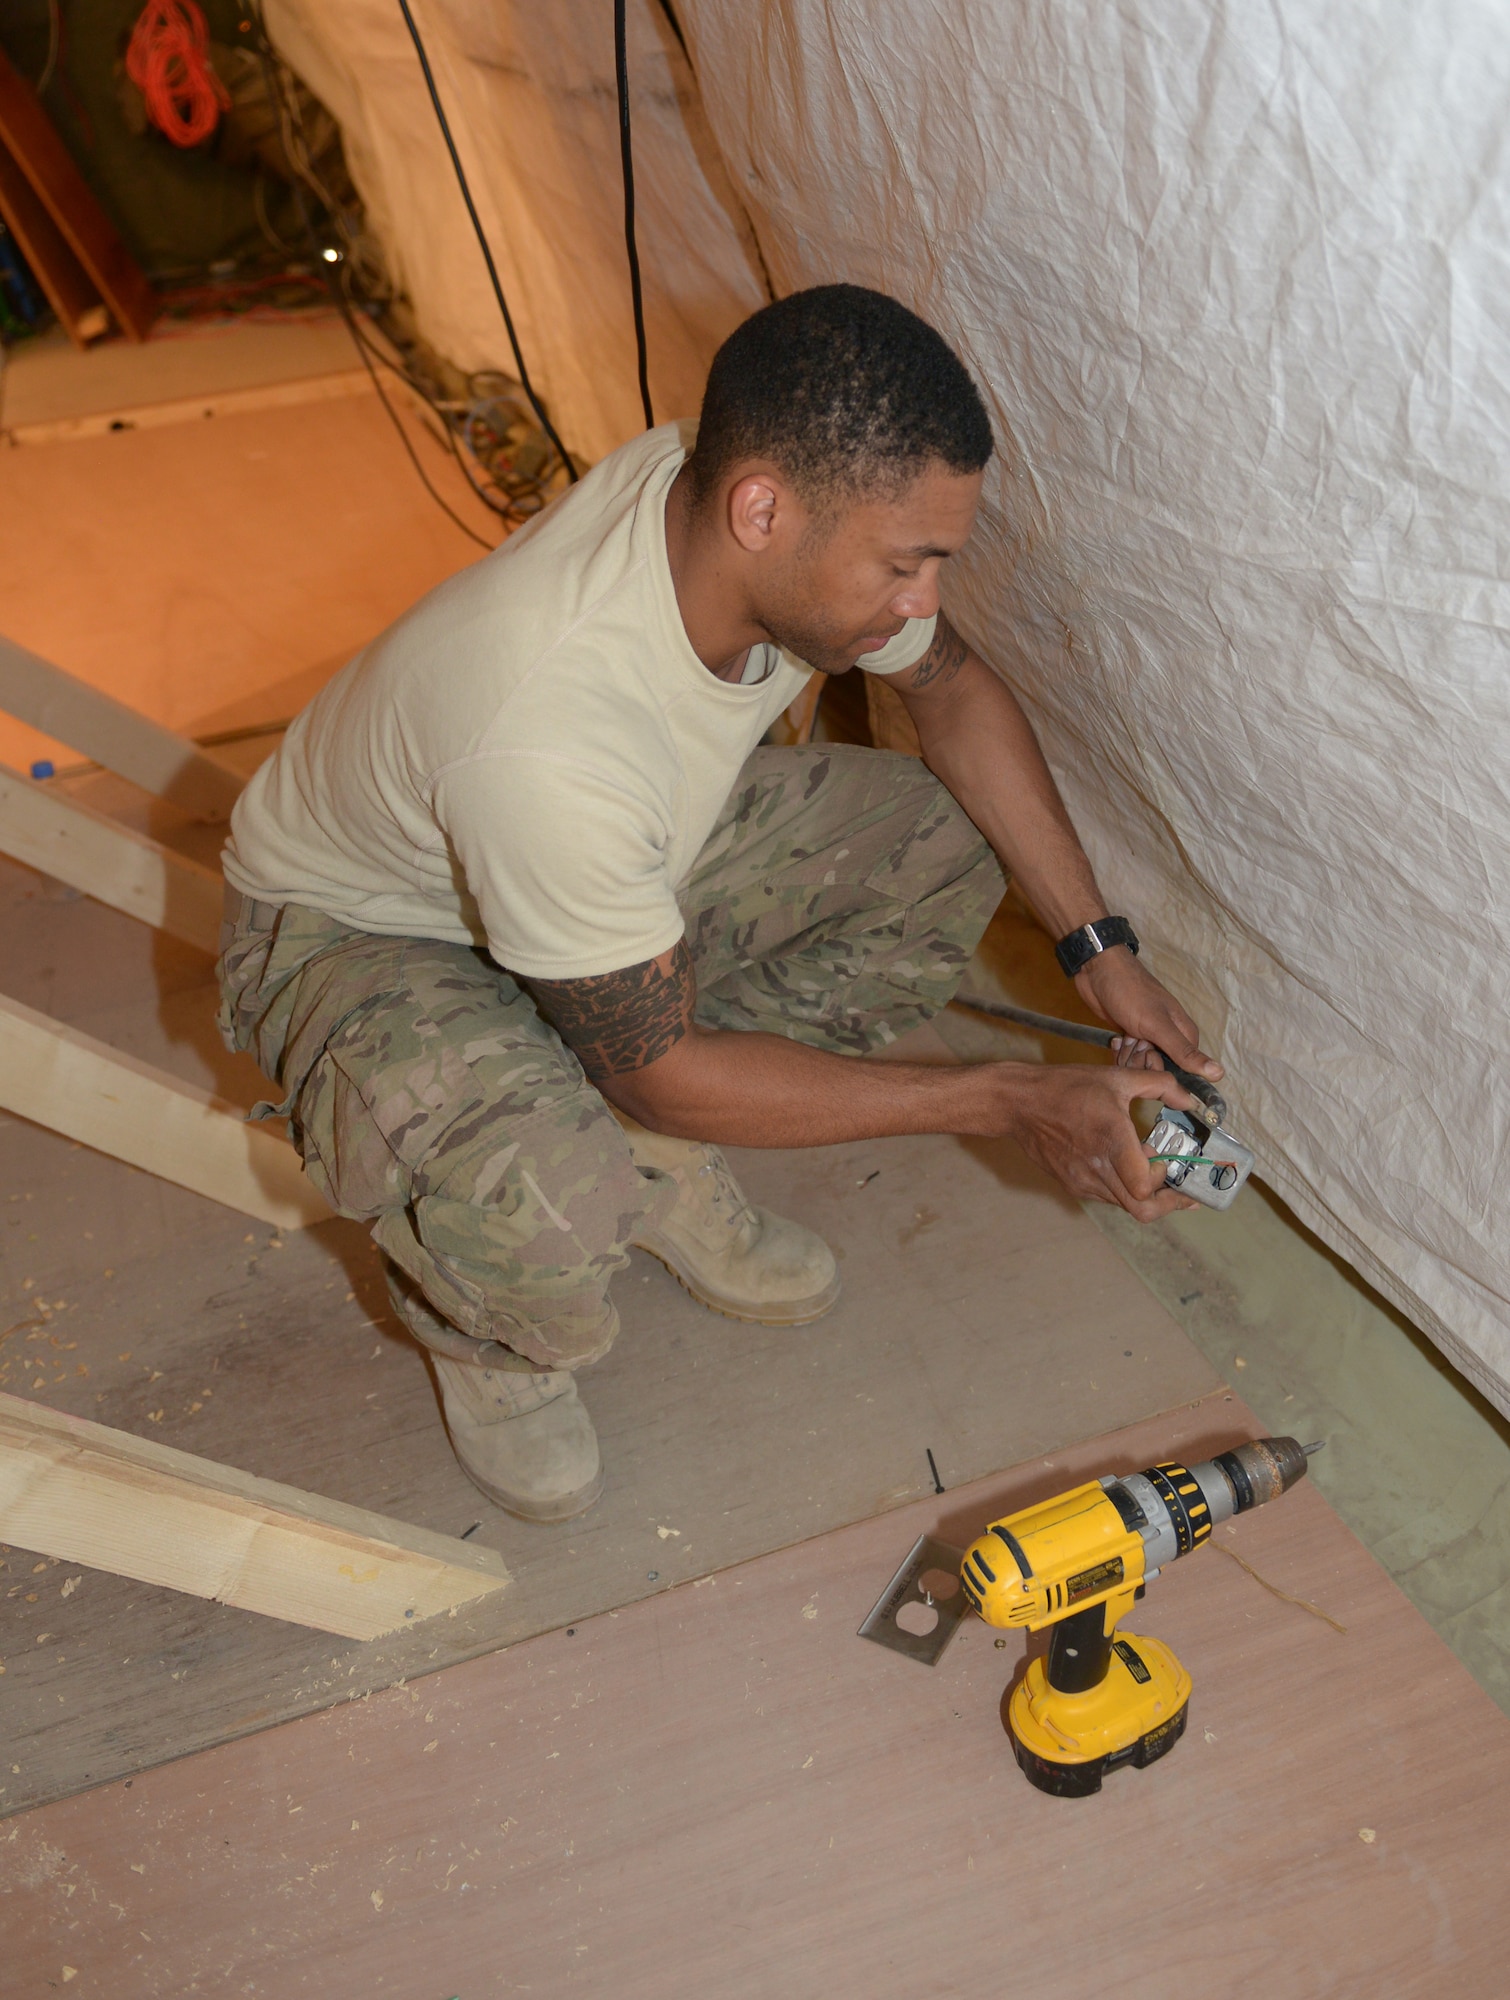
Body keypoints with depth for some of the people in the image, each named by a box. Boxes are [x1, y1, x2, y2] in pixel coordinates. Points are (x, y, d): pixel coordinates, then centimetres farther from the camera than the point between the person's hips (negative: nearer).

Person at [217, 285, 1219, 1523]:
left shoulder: (765, 492, -21)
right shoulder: (550, 730, -42)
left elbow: (953, 687, -3)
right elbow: (658, 1068, -29)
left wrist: (1099, 946, -9)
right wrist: (1005, 1103, -24)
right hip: (365, 928, -6)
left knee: (945, 846, -5)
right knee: (541, 1211, -38)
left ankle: (666, 1165, 7)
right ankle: (474, 1321, 3)